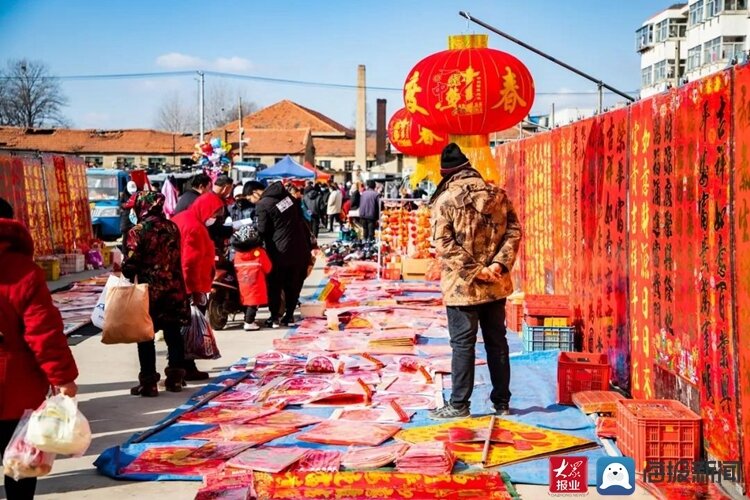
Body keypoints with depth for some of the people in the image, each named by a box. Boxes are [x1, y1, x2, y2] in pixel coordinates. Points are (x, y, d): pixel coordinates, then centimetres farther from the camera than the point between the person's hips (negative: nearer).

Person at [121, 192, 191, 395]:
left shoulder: (138, 230, -11)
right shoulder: (172, 227, 5)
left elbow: (130, 263, -12)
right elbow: (176, 256, 10)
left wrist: (128, 275, 6)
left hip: (149, 290, -5)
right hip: (173, 287, 5)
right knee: (173, 334, 11)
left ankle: (148, 382, 5)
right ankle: (175, 378, 17)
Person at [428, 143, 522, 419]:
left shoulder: (445, 200, -9)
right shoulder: (498, 195, 4)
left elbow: (444, 244, -16)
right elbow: (514, 231, -2)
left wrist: (474, 270, -15)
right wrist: (499, 264, -10)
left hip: (462, 286, -4)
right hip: (496, 286, 4)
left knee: (463, 345, 2)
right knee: (497, 342, 13)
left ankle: (459, 405, 7)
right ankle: (502, 402, 21)